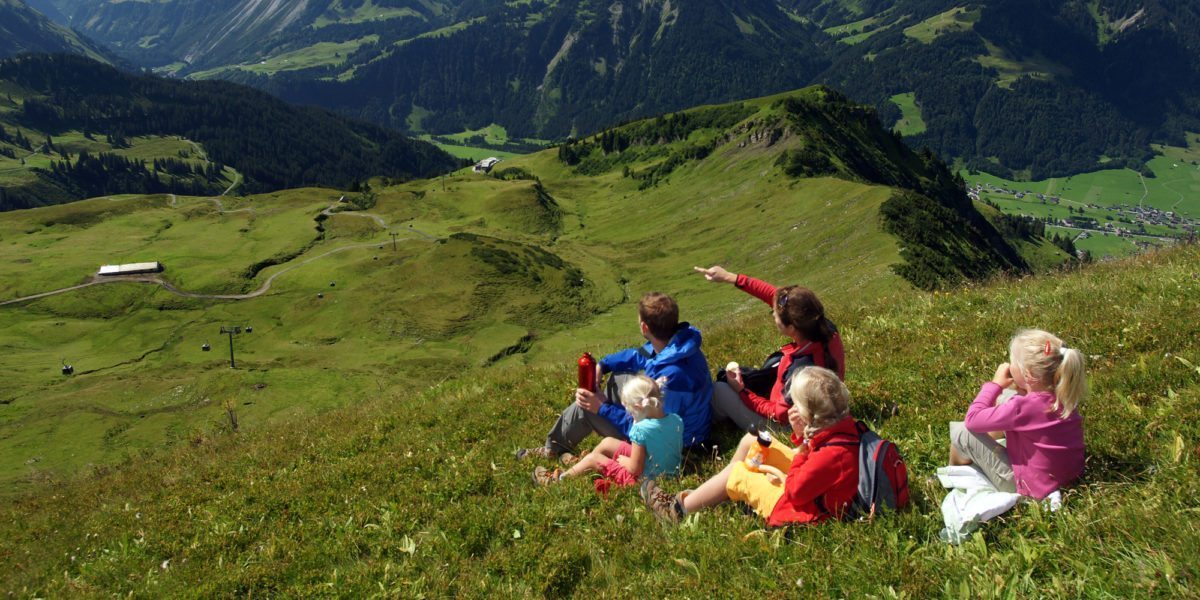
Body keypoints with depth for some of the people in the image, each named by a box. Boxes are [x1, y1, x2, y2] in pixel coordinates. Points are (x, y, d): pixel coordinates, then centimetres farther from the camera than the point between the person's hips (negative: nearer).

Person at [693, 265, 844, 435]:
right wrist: (731, 278, -11)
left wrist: (742, 391, -12)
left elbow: (779, 414, -24)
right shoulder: (825, 328, -21)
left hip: (786, 427, -7)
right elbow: (773, 295, -11)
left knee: (718, 390, 5)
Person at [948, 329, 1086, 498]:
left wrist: (995, 384, -10)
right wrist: (1022, 390, -5)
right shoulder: (1064, 395, -8)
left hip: (1033, 489, -8)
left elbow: (972, 420, -19)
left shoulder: (1022, 407, -31)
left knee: (960, 430, -4)